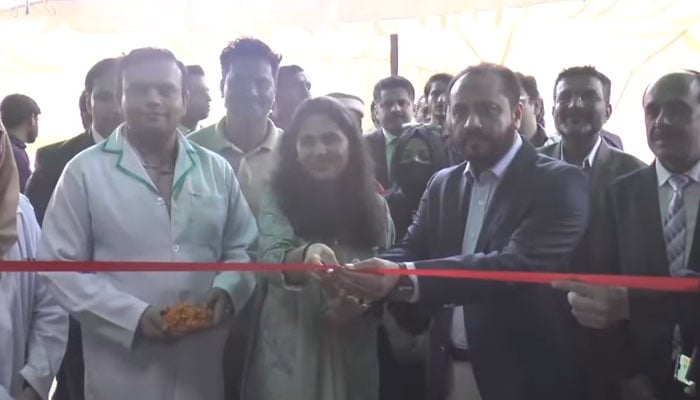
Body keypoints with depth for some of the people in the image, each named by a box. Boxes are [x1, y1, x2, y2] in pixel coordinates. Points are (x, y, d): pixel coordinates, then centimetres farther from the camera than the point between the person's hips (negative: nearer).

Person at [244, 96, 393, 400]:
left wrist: (362, 302, -11)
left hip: (355, 354, 3)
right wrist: (305, 256, -42)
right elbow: (269, 260, -21)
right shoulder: (280, 201, -5)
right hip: (292, 352, -2)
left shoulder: (373, 206, 4)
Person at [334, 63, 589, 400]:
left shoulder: (559, 183, -12)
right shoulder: (442, 184, 8)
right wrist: (361, 283, -23)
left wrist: (406, 277, -37)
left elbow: (519, 265, -25)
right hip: (448, 372, 5)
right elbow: (411, 250, 0)